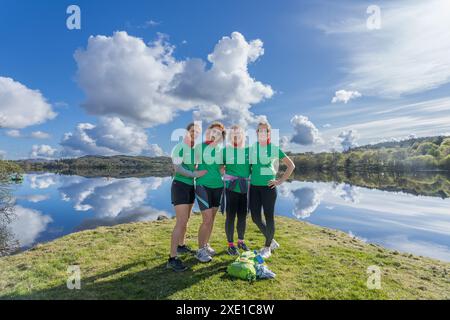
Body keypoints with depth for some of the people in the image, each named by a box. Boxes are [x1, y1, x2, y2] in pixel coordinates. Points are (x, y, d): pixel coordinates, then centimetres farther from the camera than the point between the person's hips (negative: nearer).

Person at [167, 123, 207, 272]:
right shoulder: (180, 147, -14)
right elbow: (177, 168, -21)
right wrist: (195, 174, -23)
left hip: (191, 186, 8)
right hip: (180, 185, -8)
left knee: (185, 219, 18)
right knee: (181, 222, -13)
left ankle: (181, 246, 35)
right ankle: (172, 258, -8)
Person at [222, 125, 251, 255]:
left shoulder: (248, 150, 6)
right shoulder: (226, 150, -2)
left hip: (245, 188, 3)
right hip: (231, 187, -3)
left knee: (243, 216, 13)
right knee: (231, 216, 3)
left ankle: (241, 241, 32)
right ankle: (230, 244, 18)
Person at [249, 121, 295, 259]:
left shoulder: (274, 149, -3)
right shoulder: (251, 148, 5)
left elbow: (291, 165, 1)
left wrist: (280, 181, -5)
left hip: (268, 186, -4)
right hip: (254, 186, 4)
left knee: (269, 217, 2)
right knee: (255, 217, 7)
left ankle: (267, 247, 22)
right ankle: (272, 241, 30)